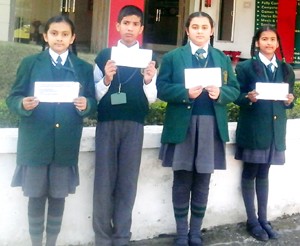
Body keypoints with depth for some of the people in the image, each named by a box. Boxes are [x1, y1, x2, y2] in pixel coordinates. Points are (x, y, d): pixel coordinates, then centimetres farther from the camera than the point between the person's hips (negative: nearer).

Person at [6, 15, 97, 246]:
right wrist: (23, 104, -19)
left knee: (58, 197, 9)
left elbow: (93, 103, 6)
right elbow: (13, 98, 2)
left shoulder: (84, 68, 9)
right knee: (36, 197, 5)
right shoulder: (30, 63, 5)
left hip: (66, 145, 1)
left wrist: (86, 105, -16)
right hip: (35, 143, -1)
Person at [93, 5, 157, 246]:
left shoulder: (148, 58, 8)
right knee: (104, 182, 1)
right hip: (107, 123, 0)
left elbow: (151, 99, 5)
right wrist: (106, 79, -15)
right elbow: (95, 95, 3)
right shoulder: (104, 55, 6)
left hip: (134, 125, 1)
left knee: (128, 183, 3)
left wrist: (148, 81, -14)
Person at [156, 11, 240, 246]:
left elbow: (234, 90, 7)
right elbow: (162, 88, -5)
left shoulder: (223, 59, 12)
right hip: (182, 125, -2)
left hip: (211, 126, 2)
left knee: (202, 182, 8)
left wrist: (220, 92, -14)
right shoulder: (172, 57, 4)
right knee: (182, 181, 5)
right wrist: (185, 92, -20)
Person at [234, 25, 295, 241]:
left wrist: (289, 101, -10)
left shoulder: (286, 69, 10)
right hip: (253, 128, -4)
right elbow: (237, 96, -6)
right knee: (250, 173, 5)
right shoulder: (245, 67, -3)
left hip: (275, 129, 4)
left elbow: (289, 99, 12)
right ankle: (252, 221, 13)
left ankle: (263, 219, 20)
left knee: (264, 174, 13)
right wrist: (249, 98, -25)